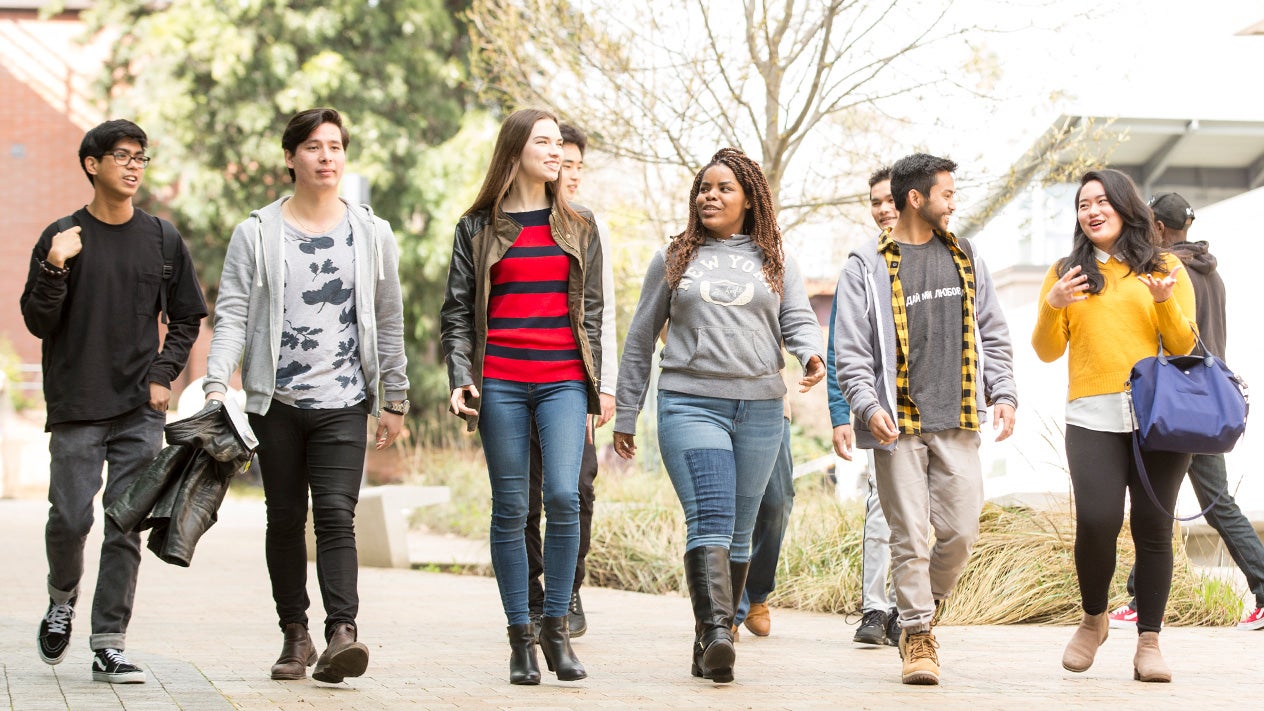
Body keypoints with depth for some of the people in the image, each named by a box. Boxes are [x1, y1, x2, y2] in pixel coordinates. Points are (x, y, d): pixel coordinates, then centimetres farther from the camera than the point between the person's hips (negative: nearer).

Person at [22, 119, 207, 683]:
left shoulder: (163, 240, 9)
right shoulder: (61, 238, 2)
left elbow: (187, 318, 16)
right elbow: (38, 324, 0)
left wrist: (163, 375, 2)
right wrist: (54, 270, -16)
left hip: (141, 410, 2)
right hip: (76, 408, -1)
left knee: (127, 525, -3)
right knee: (71, 517, -5)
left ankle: (109, 646, 0)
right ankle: (62, 599, 26)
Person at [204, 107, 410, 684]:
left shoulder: (371, 233, 9)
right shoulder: (257, 232, 5)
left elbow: (389, 322, 13)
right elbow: (232, 314, 0)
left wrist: (394, 400, 11)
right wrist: (216, 384, -13)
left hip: (343, 402, -1)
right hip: (276, 400, 1)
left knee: (337, 514, -14)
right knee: (285, 518, 6)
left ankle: (342, 632, -22)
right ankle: (295, 635, 16)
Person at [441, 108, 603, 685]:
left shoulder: (579, 227, 13)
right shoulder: (478, 227, 8)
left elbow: (592, 311, 14)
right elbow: (457, 311, 8)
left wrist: (592, 391, 9)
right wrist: (460, 379, -5)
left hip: (563, 381, 1)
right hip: (500, 382, -1)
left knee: (563, 496, -15)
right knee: (510, 508, 1)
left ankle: (557, 627, -1)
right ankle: (520, 638, 8)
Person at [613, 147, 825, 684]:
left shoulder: (775, 263, 15)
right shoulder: (673, 260, 12)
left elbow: (798, 321, 6)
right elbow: (640, 339, 15)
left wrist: (812, 355, -18)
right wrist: (625, 414, 13)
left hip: (760, 409, 2)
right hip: (691, 404, -2)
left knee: (739, 532, 5)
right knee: (709, 520, -19)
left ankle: (710, 645, 12)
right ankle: (716, 631, -31)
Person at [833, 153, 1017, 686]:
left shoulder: (964, 257, 15)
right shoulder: (867, 266, 1)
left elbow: (992, 334, 18)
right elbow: (851, 350, -2)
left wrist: (1003, 394, 6)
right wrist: (868, 406, -16)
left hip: (957, 422, 4)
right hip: (899, 423, -3)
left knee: (959, 532, -1)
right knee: (910, 537, -4)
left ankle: (919, 611, 22)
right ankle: (917, 639, 6)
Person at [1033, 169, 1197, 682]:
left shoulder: (1163, 269, 11)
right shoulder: (1067, 272, 15)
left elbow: (1184, 347, 7)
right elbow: (1048, 352, 12)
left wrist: (1166, 303, -10)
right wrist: (1052, 307, -7)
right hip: (1093, 420, 0)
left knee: (1153, 529, -2)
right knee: (1097, 522, -12)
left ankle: (1149, 643, 5)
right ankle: (1093, 620, 13)